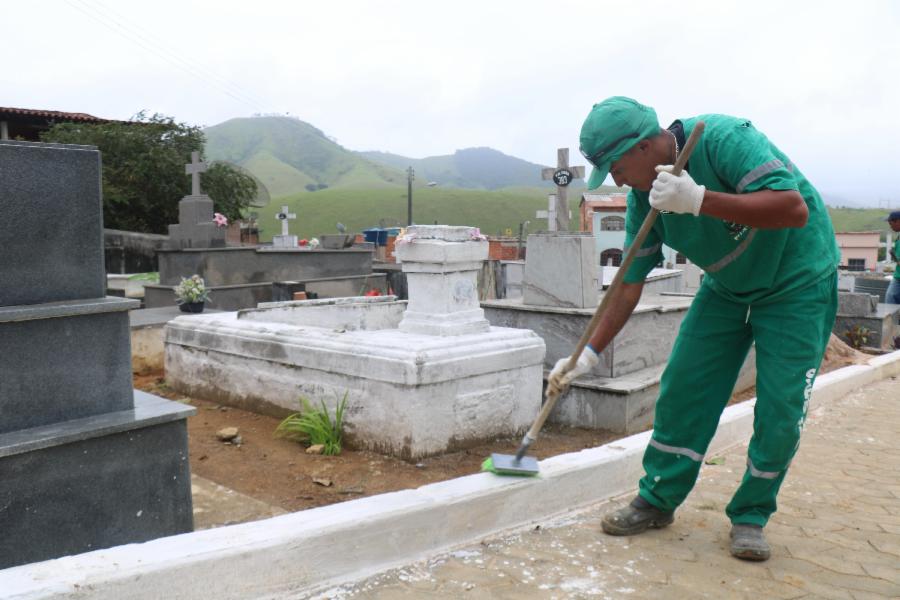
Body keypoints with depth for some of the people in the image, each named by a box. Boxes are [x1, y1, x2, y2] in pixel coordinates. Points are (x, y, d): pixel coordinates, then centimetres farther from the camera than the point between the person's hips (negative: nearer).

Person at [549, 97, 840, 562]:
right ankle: (658, 500, 13)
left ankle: (750, 515, 13)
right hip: (727, 287, 6)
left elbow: (794, 209, -37)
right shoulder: (643, 199, -10)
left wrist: (699, 199, -45)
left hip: (798, 282, -5)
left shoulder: (723, 138, -29)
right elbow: (629, 285, -5)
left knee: (780, 412, -7)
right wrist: (589, 353, -9)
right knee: (682, 389, -1)